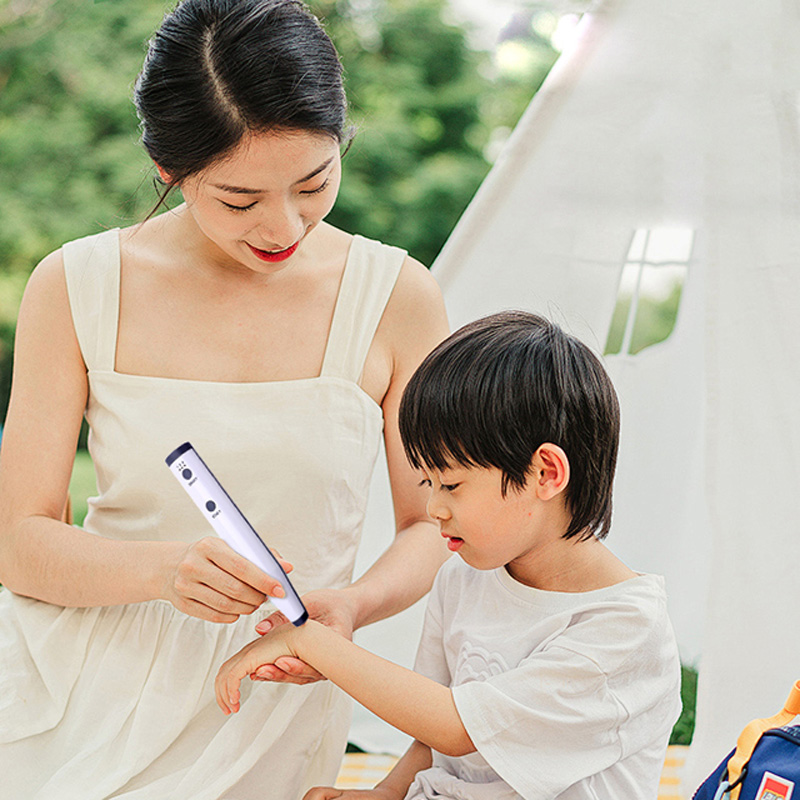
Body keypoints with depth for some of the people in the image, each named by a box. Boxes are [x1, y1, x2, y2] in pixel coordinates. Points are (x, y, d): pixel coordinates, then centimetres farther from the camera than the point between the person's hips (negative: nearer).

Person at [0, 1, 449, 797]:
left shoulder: (398, 298, -7)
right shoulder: (74, 288, -6)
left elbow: (433, 525, 3)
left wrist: (355, 604, -19)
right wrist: (165, 567, -26)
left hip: (274, 696, 0)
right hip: (90, 694, 1)